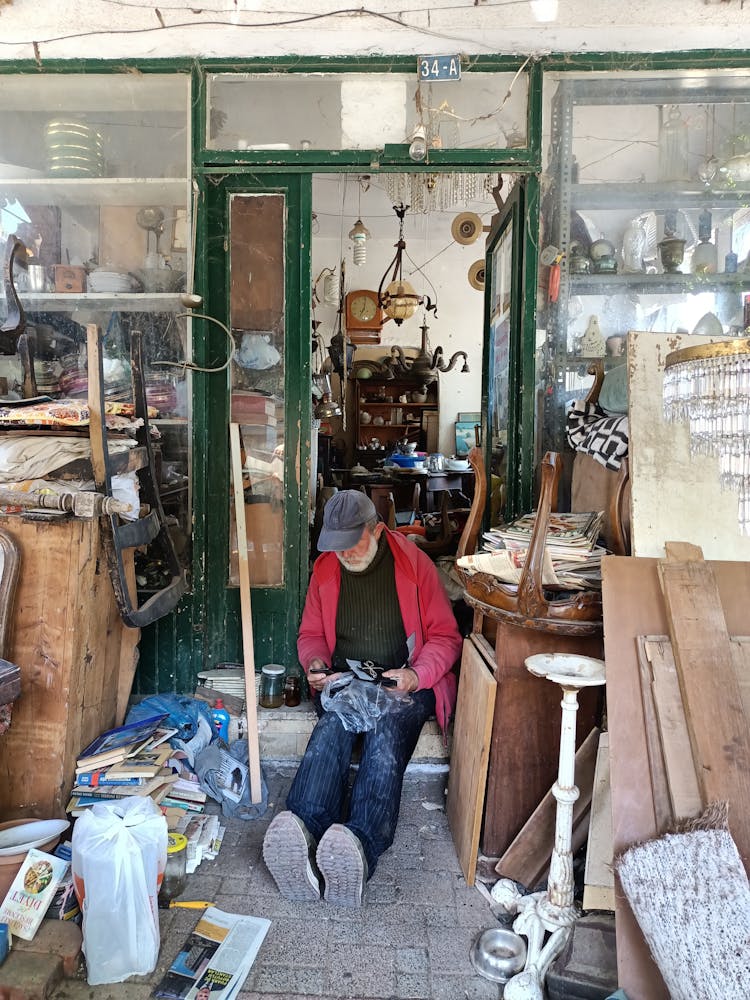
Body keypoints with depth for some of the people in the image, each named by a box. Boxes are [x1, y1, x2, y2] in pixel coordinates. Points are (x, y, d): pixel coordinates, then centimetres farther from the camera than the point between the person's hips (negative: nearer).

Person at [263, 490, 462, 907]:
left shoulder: (414, 563, -3)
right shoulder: (326, 569, 8)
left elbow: (445, 636, 0)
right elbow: (311, 634, 18)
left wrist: (417, 675, -19)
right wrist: (316, 664, -6)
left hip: (404, 685, -2)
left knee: (386, 736, -35)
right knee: (331, 728, -32)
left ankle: (361, 846, -56)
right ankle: (302, 833, -54)